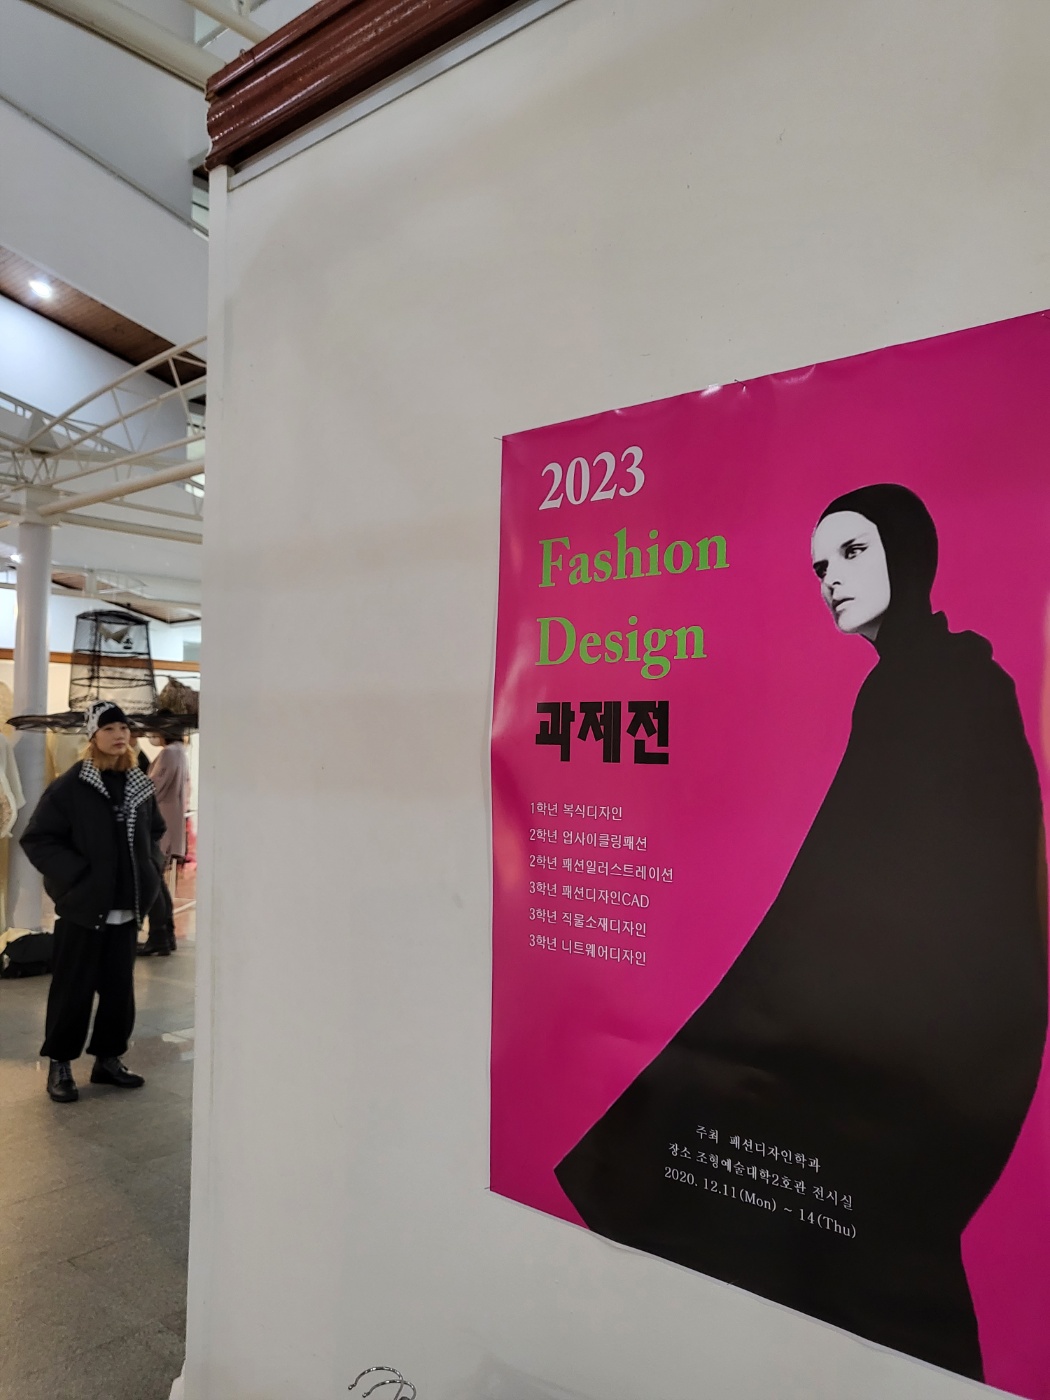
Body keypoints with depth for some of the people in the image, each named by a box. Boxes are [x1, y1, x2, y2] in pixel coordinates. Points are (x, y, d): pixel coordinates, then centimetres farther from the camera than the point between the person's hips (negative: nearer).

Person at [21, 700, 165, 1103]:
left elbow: (155, 832, 21)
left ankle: (108, 1058, 27)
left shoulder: (140, 786, 6)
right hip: (83, 907, -5)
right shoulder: (71, 786, -11)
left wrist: (152, 869, 7)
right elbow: (37, 839, -10)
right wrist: (76, 876, -15)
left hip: (126, 908, 5)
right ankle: (60, 1064, 21)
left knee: (120, 988, 12)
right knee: (73, 989, 5)